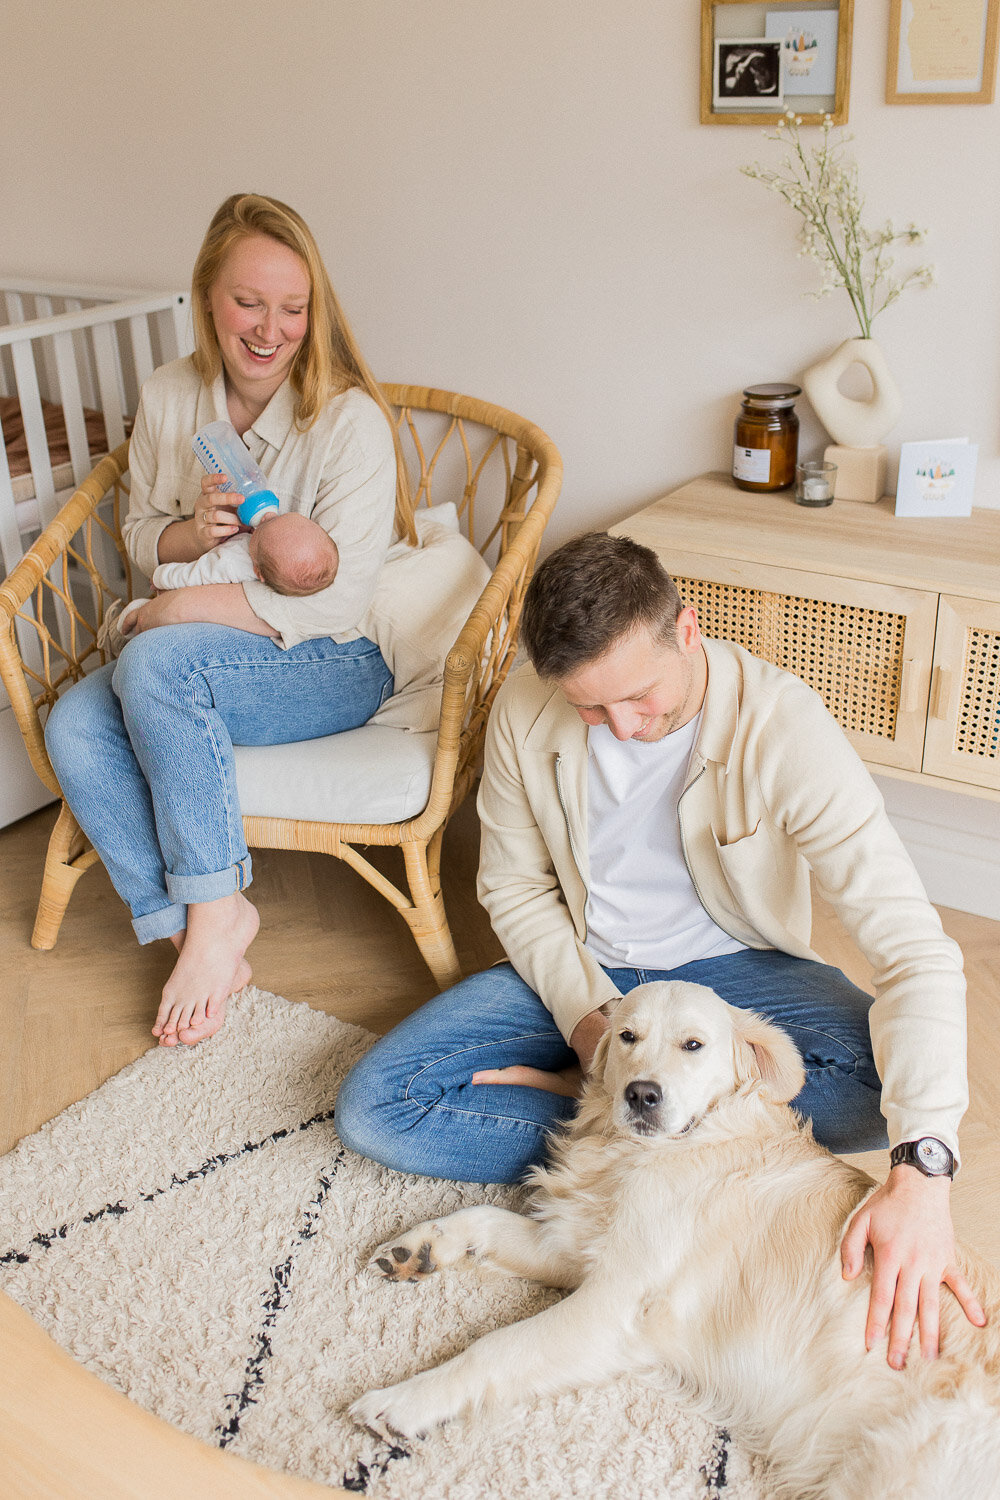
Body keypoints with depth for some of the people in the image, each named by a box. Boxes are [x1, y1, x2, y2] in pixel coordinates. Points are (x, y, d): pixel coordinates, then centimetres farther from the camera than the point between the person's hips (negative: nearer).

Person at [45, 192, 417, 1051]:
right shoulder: (168, 398, 5)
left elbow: (339, 598, -18)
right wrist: (194, 533, -10)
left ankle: (216, 910, -19)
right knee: (74, 730, -22)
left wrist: (187, 605, -17)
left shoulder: (349, 419, -13)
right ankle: (193, 938, -16)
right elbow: (141, 538, 15)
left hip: (333, 665, -6)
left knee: (155, 663, -32)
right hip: (199, 659, 6)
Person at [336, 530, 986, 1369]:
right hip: (579, 968, 2)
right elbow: (516, 888, -2)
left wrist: (923, 1172, -44)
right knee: (372, 1108, -16)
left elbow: (914, 948, -33)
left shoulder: (782, 725, -28)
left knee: (887, 1086, -32)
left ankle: (579, 1101, -16)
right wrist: (586, 1017, -19)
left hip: (729, 965, -1)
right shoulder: (525, 712, -17)